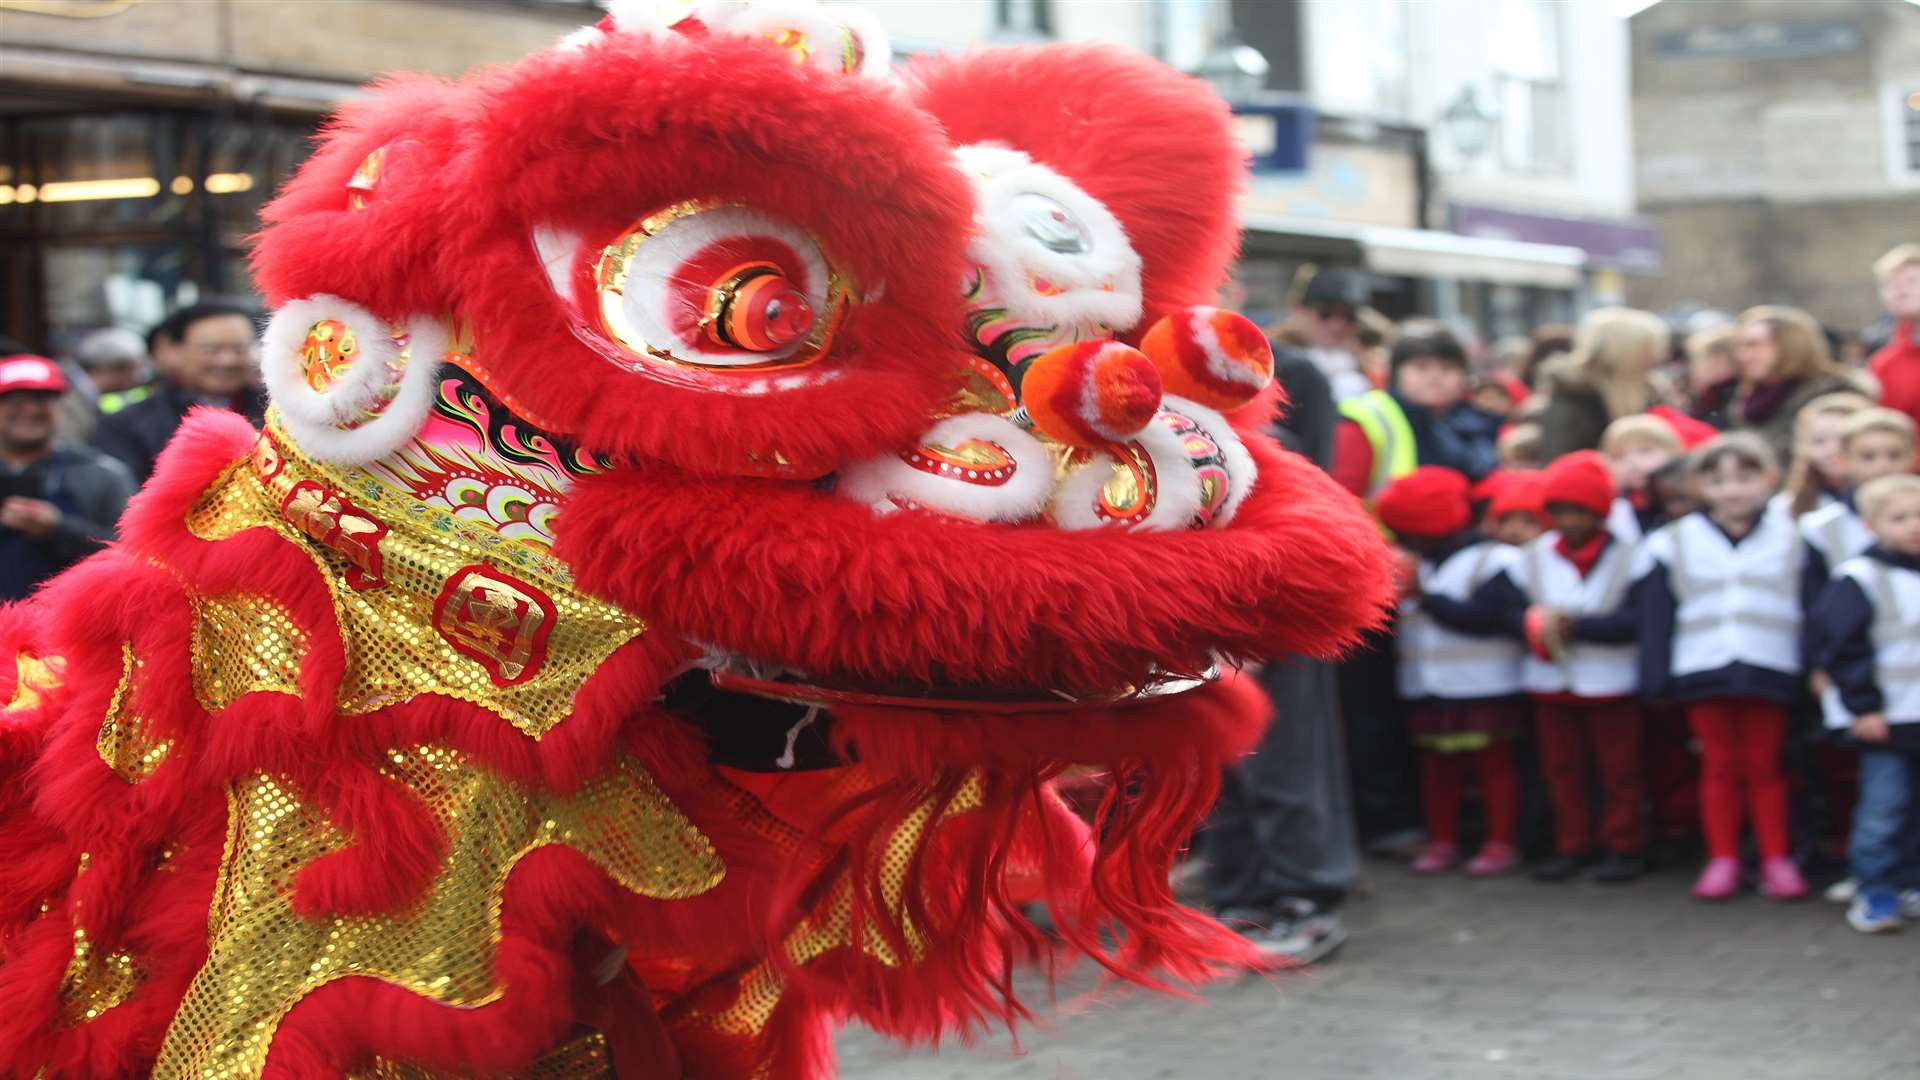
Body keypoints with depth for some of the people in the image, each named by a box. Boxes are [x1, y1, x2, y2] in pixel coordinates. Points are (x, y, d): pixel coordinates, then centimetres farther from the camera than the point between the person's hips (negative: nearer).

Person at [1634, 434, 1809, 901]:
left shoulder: (1791, 540, 4)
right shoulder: (1672, 544, 3)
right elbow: (1655, 617, 2)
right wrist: (1657, 678, -3)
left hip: (1769, 675, 0)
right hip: (1702, 673, 0)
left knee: (1765, 766, 7)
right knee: (1719, 767, 6)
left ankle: (1776, 859, 14)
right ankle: (1722, 859, 13)